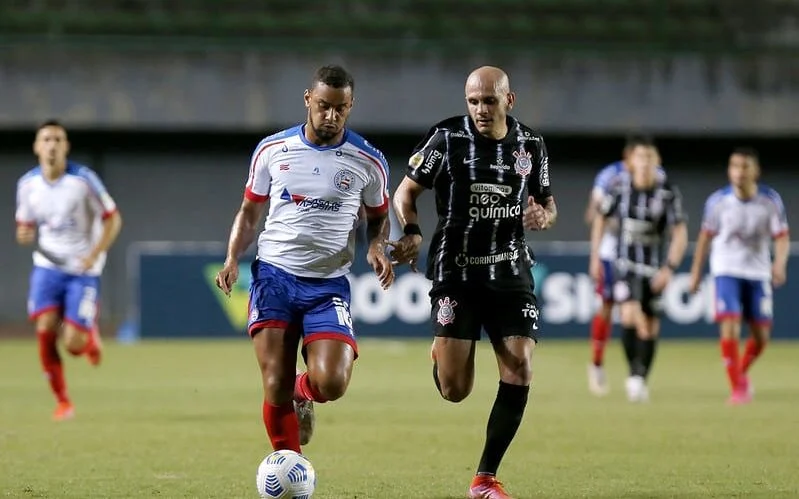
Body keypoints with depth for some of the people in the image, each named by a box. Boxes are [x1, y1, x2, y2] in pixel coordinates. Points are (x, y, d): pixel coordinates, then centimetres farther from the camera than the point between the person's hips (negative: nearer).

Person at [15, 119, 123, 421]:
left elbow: (113, 219, -4)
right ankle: (62, 402, 1)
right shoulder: (28, 184, 0)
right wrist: (24, 235, -13)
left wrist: (94, 254, -17)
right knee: (45, 330, -16)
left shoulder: (83, 179, -11)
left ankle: (90, 335, 28)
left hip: (83, 271, -3)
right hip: (47, 267, 3)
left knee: (73, 345, -11)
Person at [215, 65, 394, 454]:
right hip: (274, 275, 1)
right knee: (275, 387, -7)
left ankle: (302, 393, 20)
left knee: (331, 384, -18)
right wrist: (232, 258, -2)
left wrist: (377, 247, -6)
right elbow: (249, 211, 13)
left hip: (329, 284, 0)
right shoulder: (271, 150, 3)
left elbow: (378, 217, 16)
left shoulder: (368, 162, 1)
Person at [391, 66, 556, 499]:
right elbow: (405, 193, 0)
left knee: (519, 374, -10)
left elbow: (548, 204, 16)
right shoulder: (446, 138, -6)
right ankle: (442, 355, 30)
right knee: (454, 390, -10)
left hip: (510, 271, 3)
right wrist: (411, 232, -20)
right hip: (456, 272, -3)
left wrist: (543, 217, -8)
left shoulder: (531, 145, 4)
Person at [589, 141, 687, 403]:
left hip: (654, 268, 1)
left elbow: (680, 234, -7)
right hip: (626, 262, -1)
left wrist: (669, 268, -18)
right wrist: (595, 257, 7)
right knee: (630, 315, -21)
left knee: (650, 327, 5)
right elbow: (601, 220, 10)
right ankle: (634, 372, -7)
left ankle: (642, 380, 20)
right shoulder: (620, 188, -5)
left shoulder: (669, 193, -9)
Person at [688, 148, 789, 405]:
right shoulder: (718, 201, -9)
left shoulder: (771, 201, -9)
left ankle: (742, 372, 35)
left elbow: (782, 237, -6)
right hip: (726, 271, -1)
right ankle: (737, 387, -5)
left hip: (758, 274, 2)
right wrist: (696, 271, 7)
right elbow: (706, 235, 5)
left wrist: (780, 263, -26)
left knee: (761, 337, 5)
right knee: (729, 327, -17)